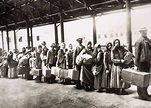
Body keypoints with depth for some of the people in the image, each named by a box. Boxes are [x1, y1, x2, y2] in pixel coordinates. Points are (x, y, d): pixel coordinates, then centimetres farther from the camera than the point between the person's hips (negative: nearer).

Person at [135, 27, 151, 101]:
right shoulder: (139, 41, -9)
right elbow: (137, 53, -12)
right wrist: (136, 64, -14)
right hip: (141, 62, -8)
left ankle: (145, 93, 29)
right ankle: (141, 94, 10)